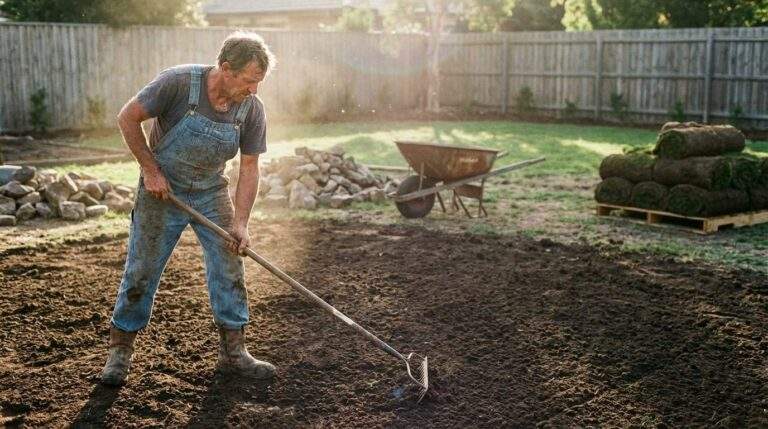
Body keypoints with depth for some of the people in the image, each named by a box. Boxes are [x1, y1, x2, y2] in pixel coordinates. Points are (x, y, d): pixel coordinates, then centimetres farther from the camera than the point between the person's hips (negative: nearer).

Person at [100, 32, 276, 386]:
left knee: (229, 270, 1)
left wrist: (240, 222, -14)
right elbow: (127, 118, -15)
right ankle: (120, 349, 20)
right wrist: (150, 169, -15)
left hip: (212, 195, 4)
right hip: (162, 192, -3)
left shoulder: (252, 109, -12)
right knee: (141, 272, 3)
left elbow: (249, 168, -7)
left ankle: (233, 352, 14)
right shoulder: (178, 83, -24)